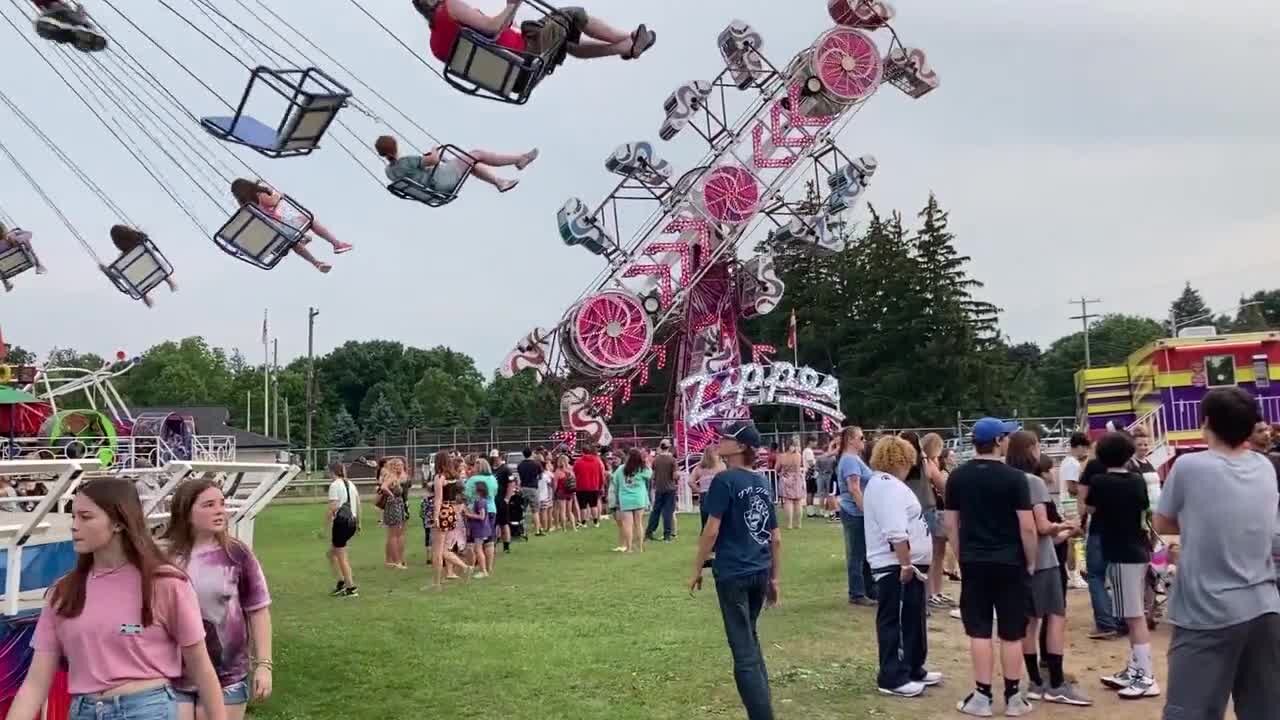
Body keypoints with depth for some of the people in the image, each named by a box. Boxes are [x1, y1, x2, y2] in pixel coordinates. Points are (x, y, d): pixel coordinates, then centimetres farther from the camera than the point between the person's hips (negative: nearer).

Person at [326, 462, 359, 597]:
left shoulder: (334, 485, -9)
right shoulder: (351, 484, 14)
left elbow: (333, 508, -15)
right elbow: (358, 504, 16)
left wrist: (329, 529, -12)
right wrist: (358, 523, 22)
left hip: (341, 521, -8)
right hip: (352, 521, 8)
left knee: (342, 557, 2)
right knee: (332, 552, 20)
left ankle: (351, 588, 4)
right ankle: (342, 582, 15)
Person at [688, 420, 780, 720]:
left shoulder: (724, 480, -11)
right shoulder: (762, 483, 9)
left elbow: (711, 530, -14)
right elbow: (776, 537, 12)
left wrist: (697, 570, -4)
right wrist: (775, 578, 19)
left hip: (732, 574, -7)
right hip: (760, 573, 7)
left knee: (744, 652, -2)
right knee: (749, 639, 24)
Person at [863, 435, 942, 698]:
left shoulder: (883, 483, 18)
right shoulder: (889, 487, -18)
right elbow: (896, 534, -26)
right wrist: (906, 564, -24)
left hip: (905, 564, 11)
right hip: (897, 567, -11)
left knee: (911, 620, 18)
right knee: (896, 622, -4)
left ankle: (913, 669, 28)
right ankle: (892, 679, 2)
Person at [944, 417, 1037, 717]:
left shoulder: (957, 477, 1)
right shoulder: (1013, 477, -10)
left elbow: (951, 524, 5)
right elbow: (1028, 527, -11)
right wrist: (1031, 561, 1)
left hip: (973, 562, 3)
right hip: (1009, 562, -2)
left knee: (979, 631, 6)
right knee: (1011, 634, 7)